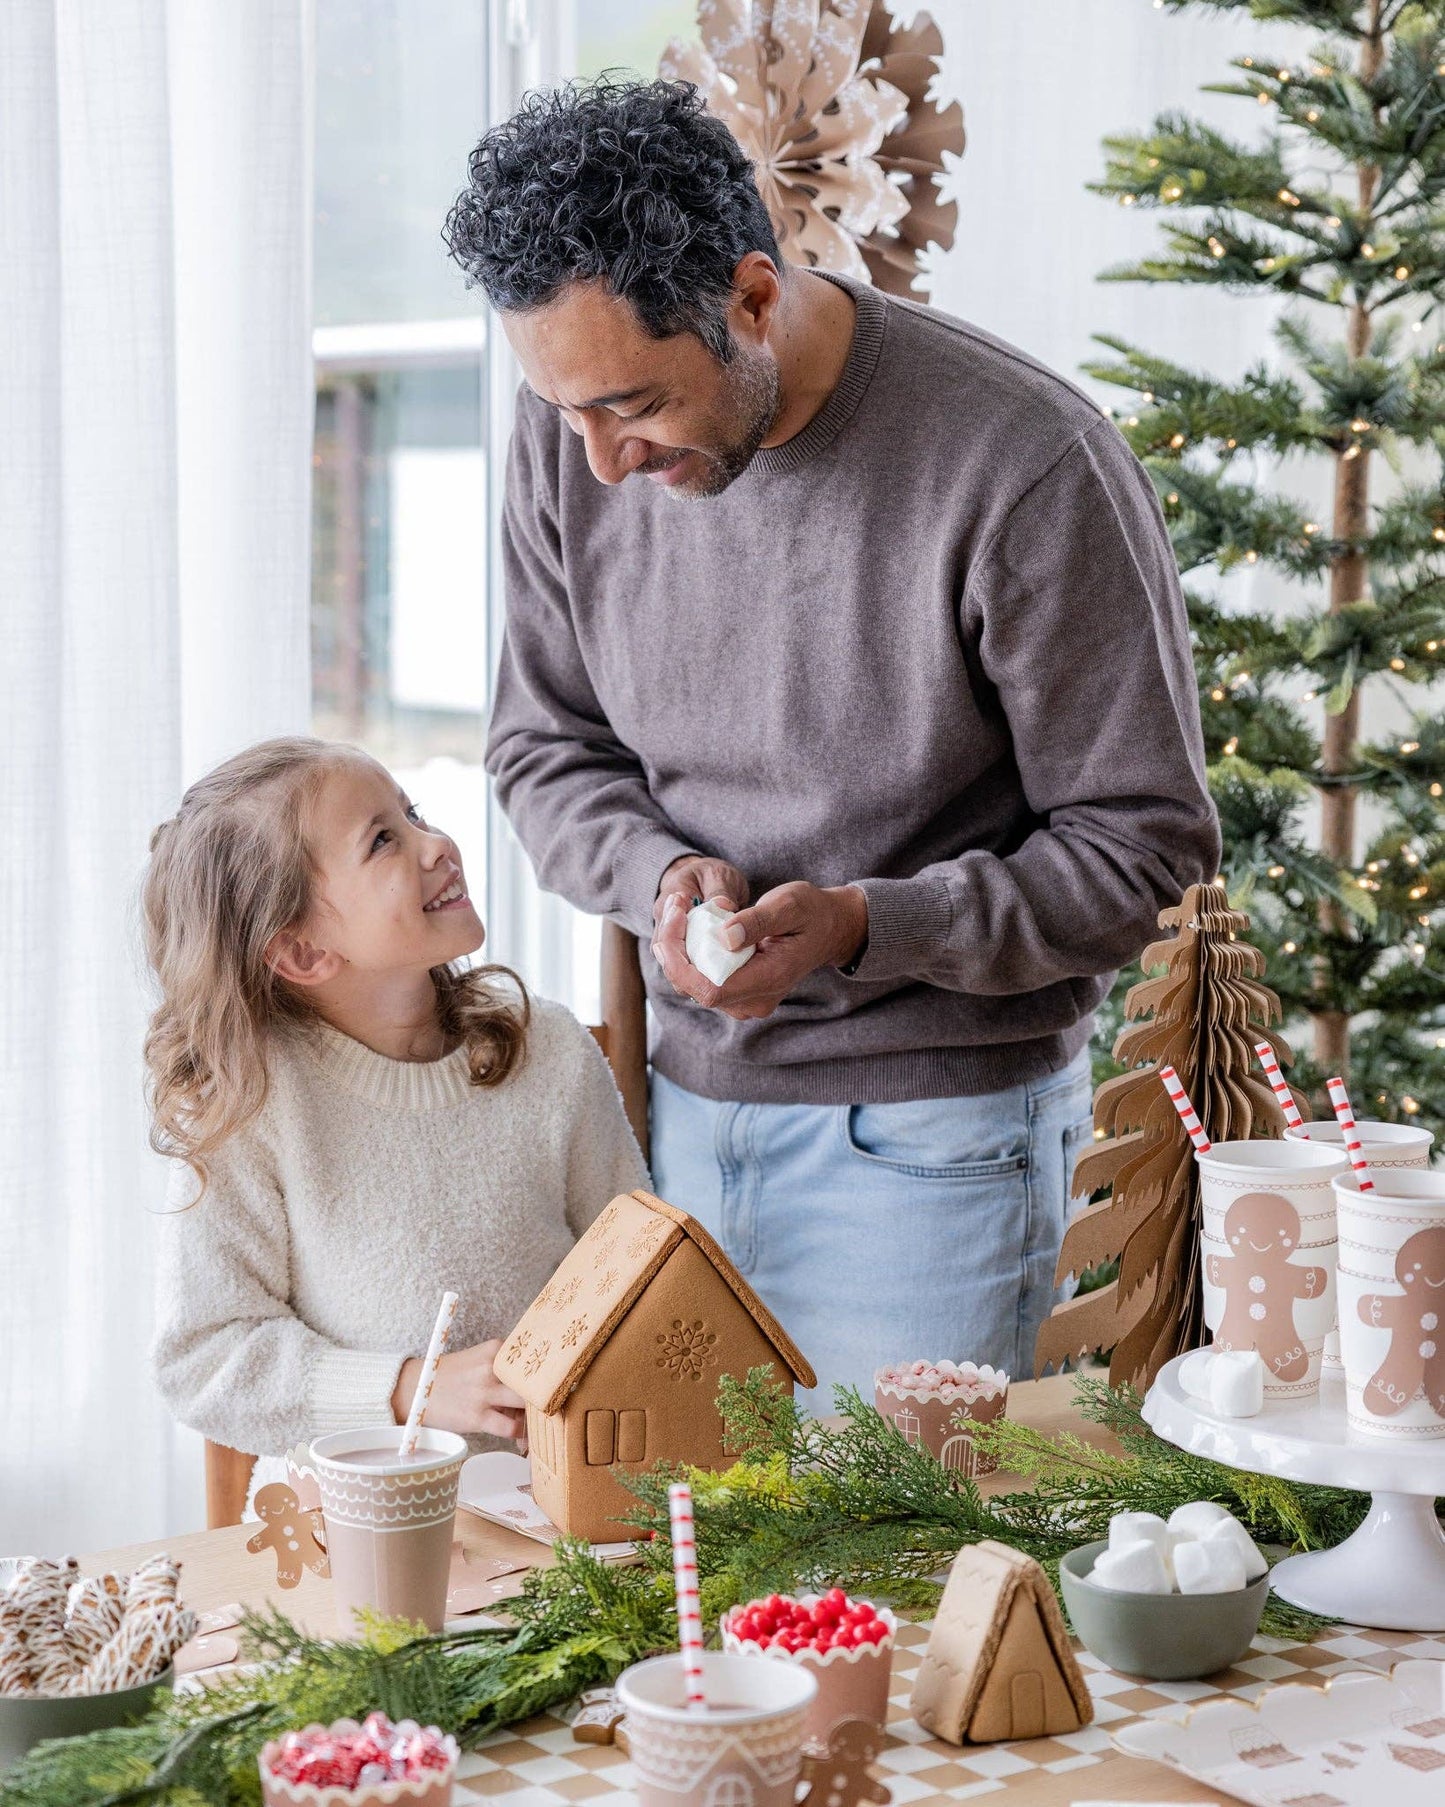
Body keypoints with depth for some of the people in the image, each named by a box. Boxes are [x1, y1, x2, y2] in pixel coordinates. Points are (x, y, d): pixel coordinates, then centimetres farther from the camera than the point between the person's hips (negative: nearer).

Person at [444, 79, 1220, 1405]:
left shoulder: (1025, 467, -20)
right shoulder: (572, 437, -4)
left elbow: (1145, 846, -12)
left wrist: (863, 926, -24)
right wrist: (661, 873, -13)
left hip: (928, 1131, -5)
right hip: (687, 1102, 5)